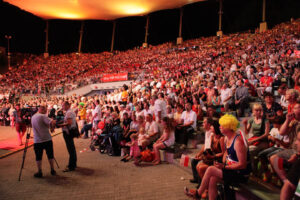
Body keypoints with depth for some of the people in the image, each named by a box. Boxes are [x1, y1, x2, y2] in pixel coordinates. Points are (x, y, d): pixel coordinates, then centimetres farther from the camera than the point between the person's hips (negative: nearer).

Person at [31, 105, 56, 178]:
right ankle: (52, 170, 20)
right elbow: (53, 122, -25)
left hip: (37, 140, 4)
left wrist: (48, 125, 11)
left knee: (38, 157, 11)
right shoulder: (42, 116, -12)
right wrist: (51, 127, -6)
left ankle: (39, 172, 14)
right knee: (50, 155, 11)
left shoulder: (33, 117, 10)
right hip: (47, 139, -4)